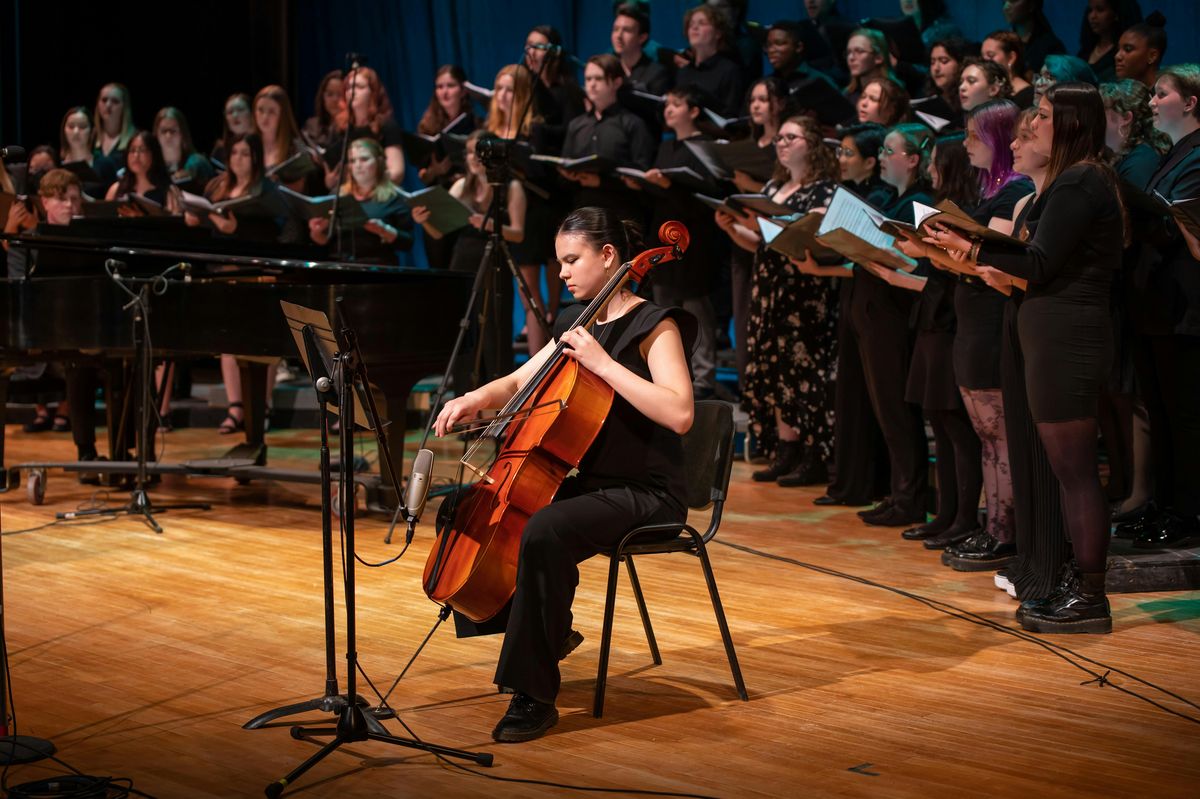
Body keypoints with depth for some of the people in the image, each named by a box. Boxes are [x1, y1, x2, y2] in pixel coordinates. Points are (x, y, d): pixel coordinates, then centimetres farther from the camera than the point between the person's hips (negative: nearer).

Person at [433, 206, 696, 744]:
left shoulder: (653, 326, -11)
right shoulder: (578, 324, 13)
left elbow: (679, 413, -26)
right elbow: (520, 381, 22)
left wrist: (602, 362, -26)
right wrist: (476, 399, 0)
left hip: (643, 494, -9)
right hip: (581, 480, 9)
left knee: (543, 532, -36)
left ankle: (534, 696, -28)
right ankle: (546, 631, 18)